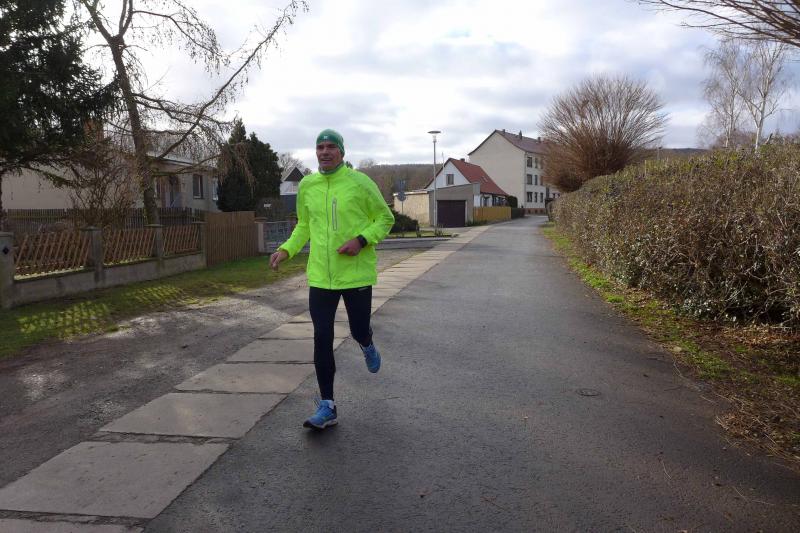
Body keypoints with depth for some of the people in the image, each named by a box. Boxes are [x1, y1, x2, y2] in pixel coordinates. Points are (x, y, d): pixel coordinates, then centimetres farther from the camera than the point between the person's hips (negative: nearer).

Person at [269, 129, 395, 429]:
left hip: (356, 273, -3)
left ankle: (367, 346, 49)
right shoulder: (307, 185, 5)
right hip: (320, 275, 3)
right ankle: (327, 407, 11)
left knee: (358, 331, 8)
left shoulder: (360, 182, -6)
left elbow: (385, 218, 1)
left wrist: (361, 240, -16)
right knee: (322, 339, 0)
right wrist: (286, 250, 2)